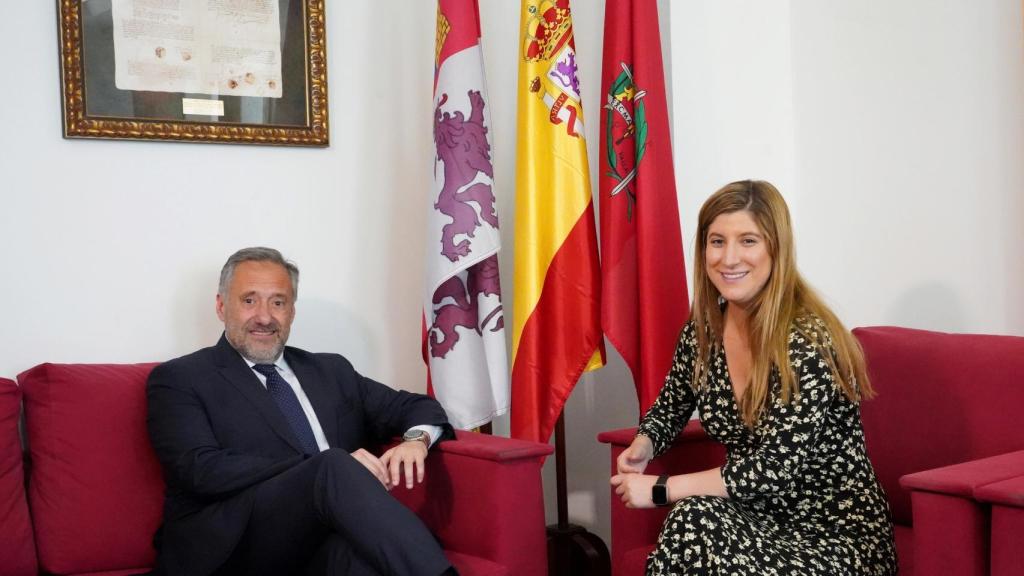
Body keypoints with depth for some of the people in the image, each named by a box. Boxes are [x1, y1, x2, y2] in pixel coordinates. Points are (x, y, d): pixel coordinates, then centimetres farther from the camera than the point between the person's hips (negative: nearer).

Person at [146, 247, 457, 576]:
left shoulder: (330, 372, 25)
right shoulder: (179, 379, 9)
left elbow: (417, 406, 27)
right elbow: (203, 470, -6)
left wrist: (416, 439, -1)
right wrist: (332, 467, -15)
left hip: (332, 544, 3)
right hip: (231, 547, -3)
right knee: (333, 467, -31)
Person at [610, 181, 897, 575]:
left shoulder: (807, 340, -20)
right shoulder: (703, 331, -1)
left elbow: (776, 469, -24)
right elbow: (670, 408, 18)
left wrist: (659, 489, -20)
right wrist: (643, 446, -4)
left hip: (838, 537, -5)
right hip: (762, 518, 5)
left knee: (695, 521, -31)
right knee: (695, 518, -30)